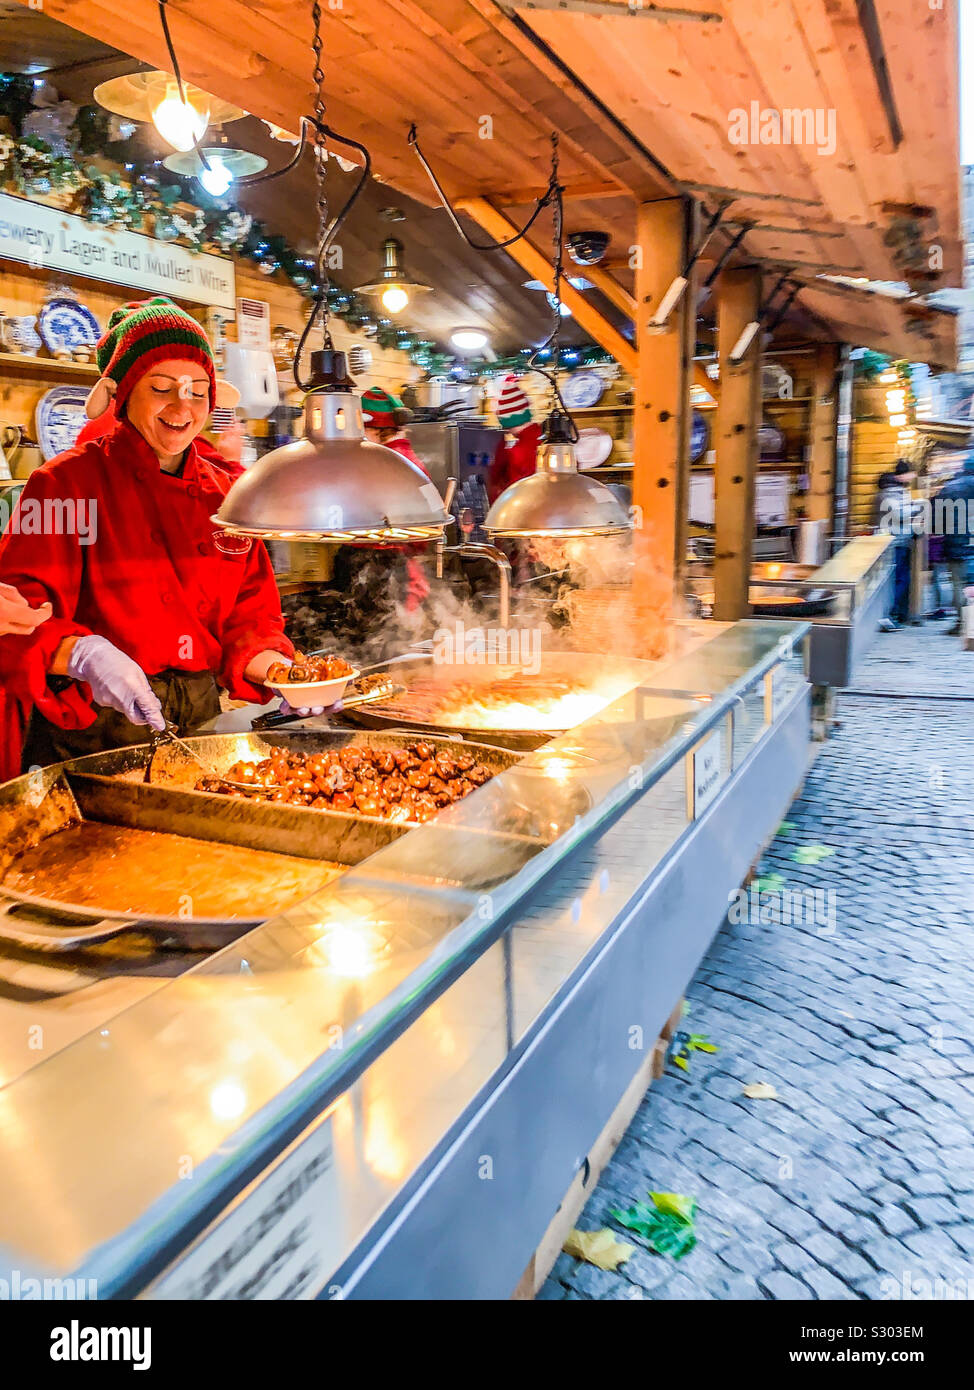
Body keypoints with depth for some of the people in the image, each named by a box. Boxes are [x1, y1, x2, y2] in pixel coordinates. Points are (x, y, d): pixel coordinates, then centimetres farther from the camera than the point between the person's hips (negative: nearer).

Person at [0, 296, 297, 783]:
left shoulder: (228, 491, 11)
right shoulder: (70, 480, -3)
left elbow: (250, 611, 11)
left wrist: (274, 667, -9)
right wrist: (81, 654, -30)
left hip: (199, 724, 4)